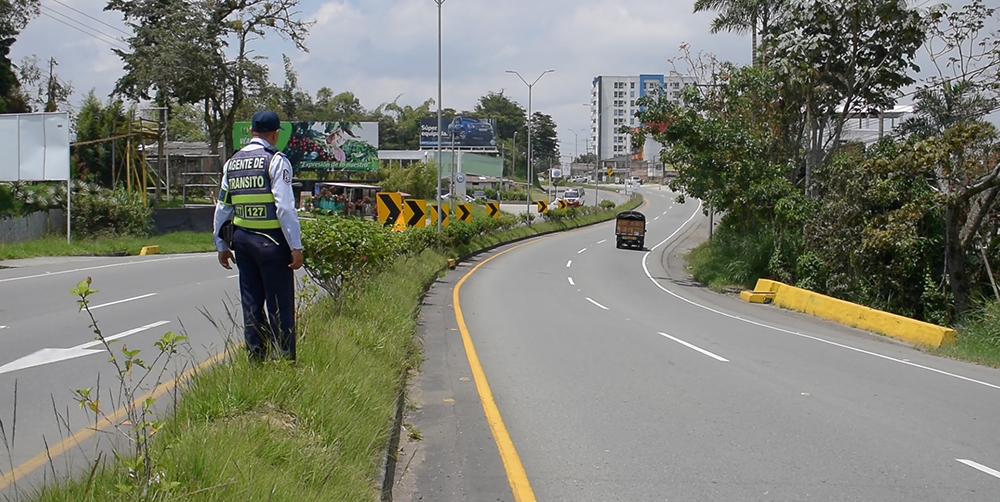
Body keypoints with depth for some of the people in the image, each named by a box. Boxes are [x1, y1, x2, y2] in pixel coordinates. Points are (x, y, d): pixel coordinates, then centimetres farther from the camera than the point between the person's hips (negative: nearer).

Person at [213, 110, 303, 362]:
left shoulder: (232, 163, 12)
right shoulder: (276, 161, -8)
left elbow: (222, 207, 15)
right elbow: (285, 206, -15)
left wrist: (222, 245, 23)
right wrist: (296, 246, -14)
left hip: (242, 239, 6)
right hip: (272, 240, -6)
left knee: (251, 304, 12)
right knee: (280, 305, -1)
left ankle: (256, 360, 15)